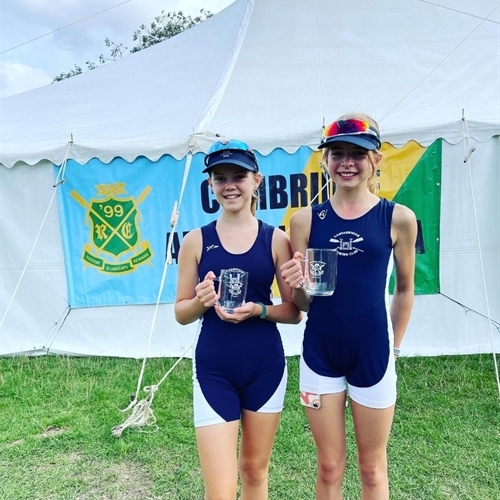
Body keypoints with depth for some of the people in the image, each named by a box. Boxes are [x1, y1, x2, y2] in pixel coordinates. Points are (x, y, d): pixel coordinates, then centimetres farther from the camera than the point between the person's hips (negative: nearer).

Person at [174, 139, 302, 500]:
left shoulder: (276, 239, -3)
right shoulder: (196, 240, -2)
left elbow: (294, 311, 0)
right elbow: (181, 313, 2)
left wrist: (257, 310, -18)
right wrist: (202, 301, -18)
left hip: (265, 367, 1)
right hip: (214, 371, -1)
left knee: (255, 470, 20)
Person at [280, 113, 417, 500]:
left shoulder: (399, 218, -6)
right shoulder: (306, 219, -3)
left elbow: (404, 289, 7)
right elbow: (301, 302, 0)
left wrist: (394, 346, 10)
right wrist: (297, 284, -21)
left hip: (372, 352, 0)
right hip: (320, 354, 1)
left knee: (372, 468, 19)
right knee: (329, 468, 17)